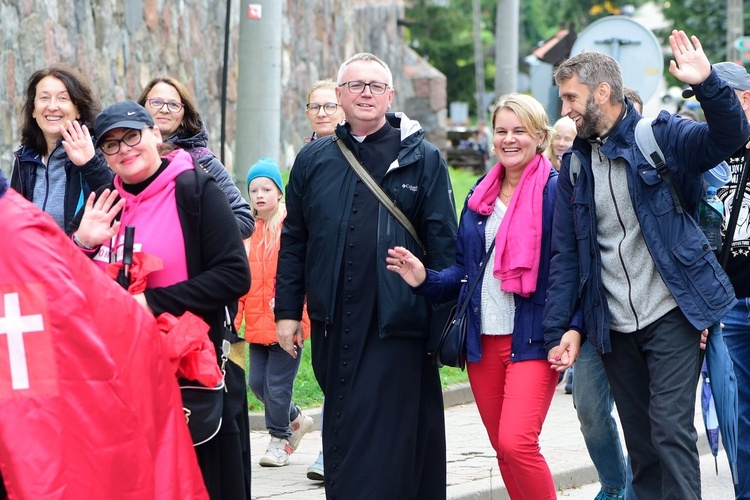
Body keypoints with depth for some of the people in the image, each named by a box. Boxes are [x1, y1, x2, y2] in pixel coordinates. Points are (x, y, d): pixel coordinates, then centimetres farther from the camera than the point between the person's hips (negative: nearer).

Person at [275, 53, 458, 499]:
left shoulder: (422, 159, 2)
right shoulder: (314, 161, 11)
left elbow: (443, 245, -1)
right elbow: (293, 241, 14)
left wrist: (442, 321, -5)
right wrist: (288, 310, 8)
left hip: (396, 326, -4)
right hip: (334, 325, 4)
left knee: (380, 444, -8)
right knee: (339, 439, 9)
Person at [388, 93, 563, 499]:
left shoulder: (556, 191, -6)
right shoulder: (480, 196, 13)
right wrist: (426, 279, -2)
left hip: (531, 340, -6)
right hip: (483, 342, 6)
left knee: (517, 443, -18)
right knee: (503, 449, 10)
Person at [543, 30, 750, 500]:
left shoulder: (662, 135, -3)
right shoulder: (575, 164, 10)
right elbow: (565, 254, 11)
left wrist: (707, 83, -35)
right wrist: (559, 328, 5)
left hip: (671, 316, -5)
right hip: (614, 328, 5)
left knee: (671, 431, -11)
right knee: (641, 442, 10)